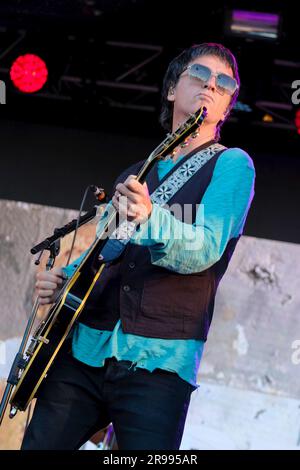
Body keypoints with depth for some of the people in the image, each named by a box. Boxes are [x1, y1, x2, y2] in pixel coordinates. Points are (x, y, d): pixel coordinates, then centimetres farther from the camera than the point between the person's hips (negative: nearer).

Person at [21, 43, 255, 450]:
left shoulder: (231, 164, 2)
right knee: (40, 445, 1)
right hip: (83, 348, 5)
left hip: (157, 362, -5)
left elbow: (205, 249, -14)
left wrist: (148, 218, -33)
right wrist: (62, 278, 6)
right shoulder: (135, 175, 21)